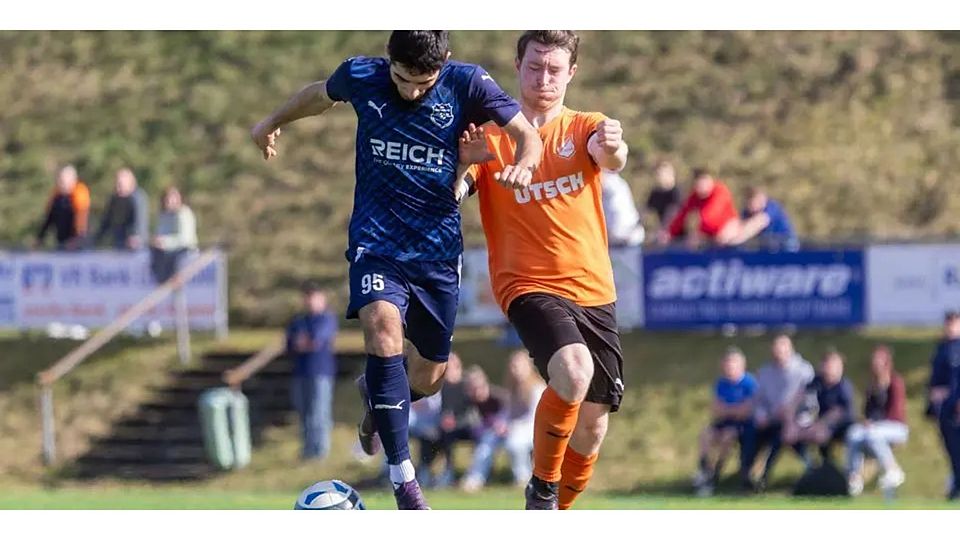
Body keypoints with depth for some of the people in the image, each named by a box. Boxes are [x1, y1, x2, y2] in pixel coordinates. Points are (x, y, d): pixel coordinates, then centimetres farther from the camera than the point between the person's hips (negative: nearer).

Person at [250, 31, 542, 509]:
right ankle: (403, 481, -30)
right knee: (383, 326, -29)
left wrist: (524, 164, -30)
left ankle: (374, 392, 49)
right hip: (376, 241, -1)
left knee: (428, 379, 9)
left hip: (437, 246, 1)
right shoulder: (362, 77, -5)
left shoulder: (467, 84, -8)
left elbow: (528, 136, -6)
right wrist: (274, 123, 34)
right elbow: (321, 95, 17)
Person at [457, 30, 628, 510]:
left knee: (592, 427, 4)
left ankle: (556, 513, 27)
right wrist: (462, 162, -25)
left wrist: (612, 148, -40)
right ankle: (542, 486, -11)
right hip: (529, 285, -3)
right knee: (574, 371, -30)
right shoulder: (489, 138, 5)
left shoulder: (585, 128, 8)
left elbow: (612, 160, -15)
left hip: (593, 290, 3)